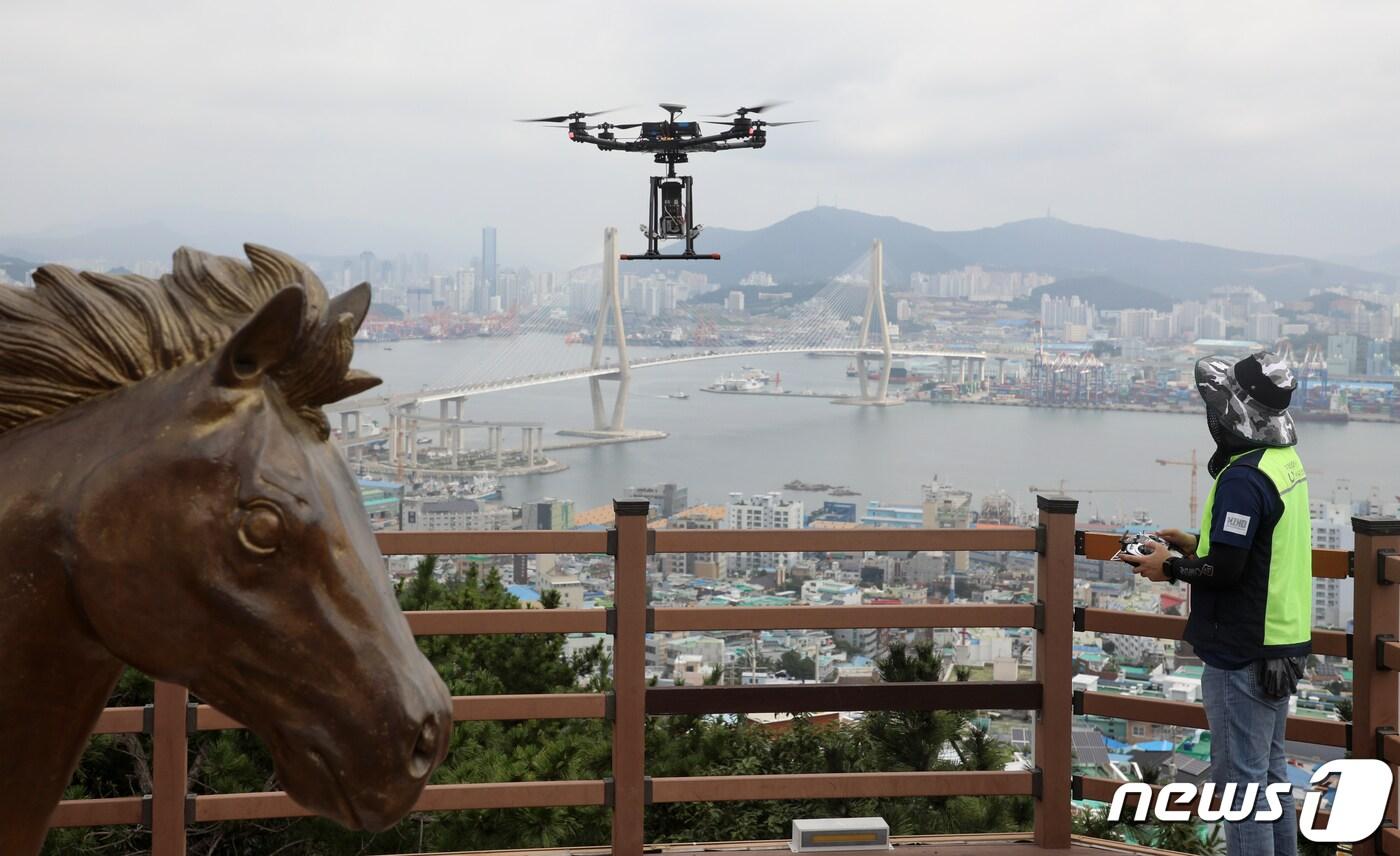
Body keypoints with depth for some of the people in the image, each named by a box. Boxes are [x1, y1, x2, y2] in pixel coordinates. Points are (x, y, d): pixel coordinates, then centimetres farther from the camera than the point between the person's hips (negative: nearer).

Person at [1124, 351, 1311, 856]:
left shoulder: (1243, 478, -22)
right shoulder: (1286, 462, 8)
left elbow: (1225, 570, -24)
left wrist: (1170, 568, -9)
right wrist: (1197, 545, 13)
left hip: (1243, 655, -10)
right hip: (1281, 644, 10)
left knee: (1241, 777, -2)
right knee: (1270, 770, 19)